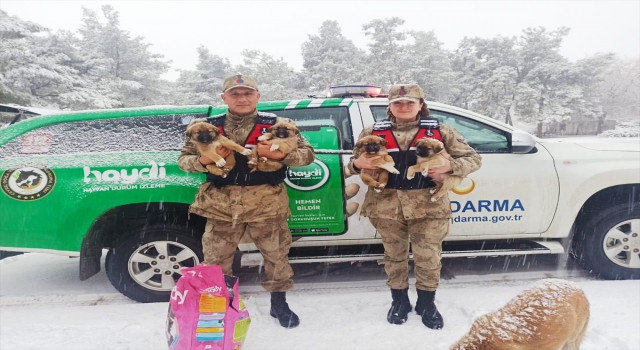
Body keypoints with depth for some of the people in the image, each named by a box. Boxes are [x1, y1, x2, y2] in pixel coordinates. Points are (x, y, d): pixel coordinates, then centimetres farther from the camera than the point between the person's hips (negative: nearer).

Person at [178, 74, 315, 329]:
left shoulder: (276, 124, 0)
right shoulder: (209, 127, 5)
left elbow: (307, 153, 0)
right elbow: (183, 159, 9)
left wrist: (280, 155, -19)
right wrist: (204, 161, -14)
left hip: (266, 205, -1)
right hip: (222, 206, 1)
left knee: (276, 256, 11)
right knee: (215, 261, 10)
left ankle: (279, 304, 33)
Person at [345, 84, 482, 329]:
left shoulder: (439, 131, 2)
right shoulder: (373, 133, 4)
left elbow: (473, 158, 5)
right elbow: (352, 164, 13)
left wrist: (449, 166, -15)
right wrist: (358, 164, -12)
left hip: (428, 206, -1)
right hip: (386, 206, 1)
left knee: (429, 258, 6)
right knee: (395, 256, 13)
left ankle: (427, 303, 30)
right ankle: (399, 301, 33)